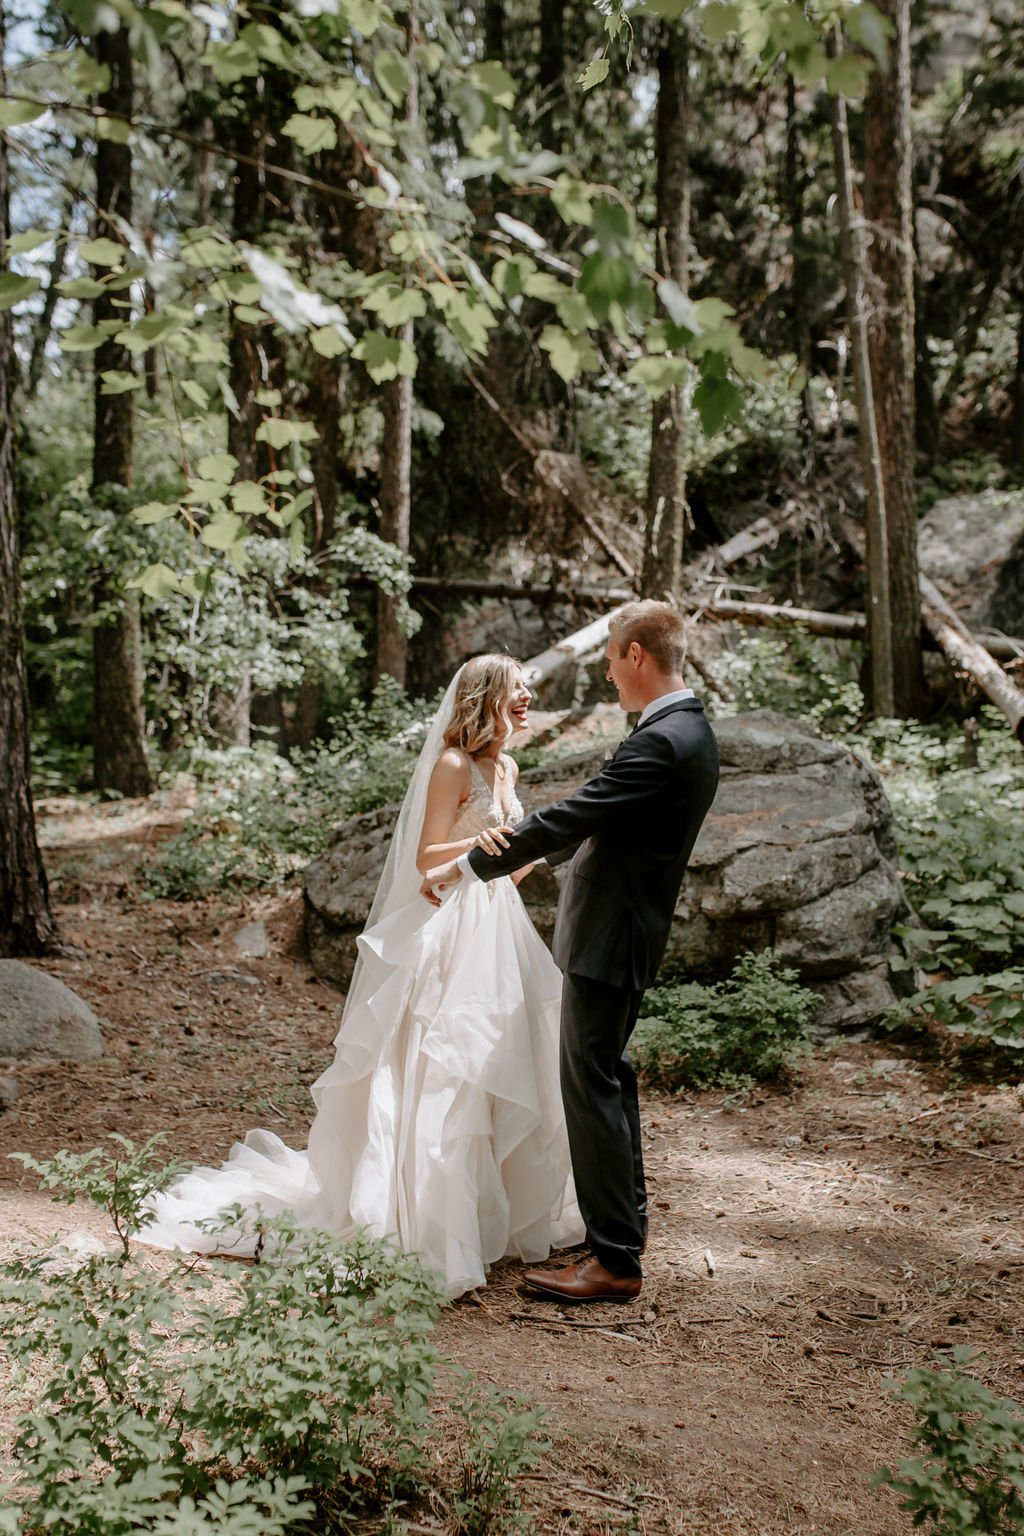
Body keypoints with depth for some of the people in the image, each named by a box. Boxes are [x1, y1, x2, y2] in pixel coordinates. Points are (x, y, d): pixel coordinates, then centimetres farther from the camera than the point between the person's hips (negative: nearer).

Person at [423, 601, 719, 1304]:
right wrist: (530, 856, 26)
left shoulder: (662, 742, -23)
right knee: (608, 1073, 22)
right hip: (625, 930, 11)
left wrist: (465, 866, -16)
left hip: (609, 935, -11)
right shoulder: (687, 730, 11)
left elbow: (567, 816, -24)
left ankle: (616, 1260, 5)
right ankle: (628, 1216, 37)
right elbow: (602, 820, 20)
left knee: (592, 1084, -3)